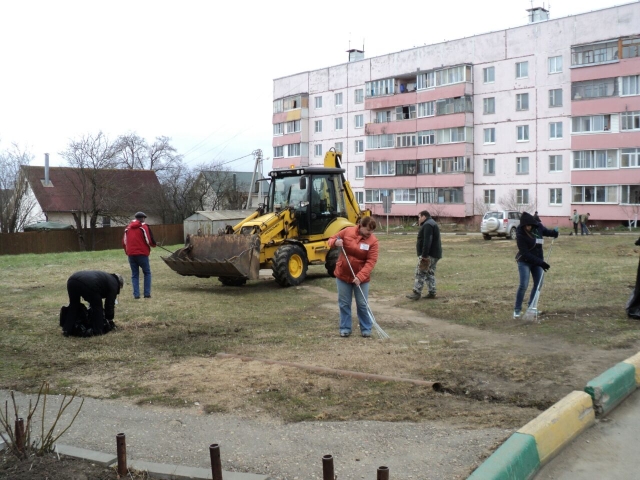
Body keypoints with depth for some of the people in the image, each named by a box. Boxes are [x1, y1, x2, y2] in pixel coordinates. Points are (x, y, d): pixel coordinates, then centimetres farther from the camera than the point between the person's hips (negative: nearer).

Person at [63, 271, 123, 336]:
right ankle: (97, 330, 11)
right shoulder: (113, 283, 18)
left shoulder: (105, 277, 40)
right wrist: (110, 319, 32)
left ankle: (66, 329, 20)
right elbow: (109, 304, 17)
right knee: (97, 306, 14)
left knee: (73, 306, 24)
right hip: (88, 284, -7)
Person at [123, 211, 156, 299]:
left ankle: (136, 294, 3)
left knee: (134, 274, 11)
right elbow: (149, 240, -11)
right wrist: (154, 244, 10)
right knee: (147, 273, 9)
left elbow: (124, 242, 14)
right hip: (142, 254, -4)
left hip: (131, 254, 4)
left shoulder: (128, 228, 12)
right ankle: (147, 293, 2)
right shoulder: (144, 227, -4)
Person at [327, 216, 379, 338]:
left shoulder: (373, 241, -12)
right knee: (344, 303, 8)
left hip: (361, 277, -1)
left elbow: (371, 261, -16)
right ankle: (345, 328, 19)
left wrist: (360, 276, -26)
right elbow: (331, 239, 3)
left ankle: (366, 329, 19)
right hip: (343, 274, 1)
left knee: (362, 304, 6)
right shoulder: (347, 231, -8)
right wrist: (335, 242, -22)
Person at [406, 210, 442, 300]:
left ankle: (416, 293, -8)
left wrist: (424, 256, -27)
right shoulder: (432, 223, 21)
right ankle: (432, 293, 13)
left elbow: (427, 241, -25)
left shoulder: (427, 225, -15)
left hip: (428, 254, -11)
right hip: (434, 254, 11)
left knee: (420, 273, -8)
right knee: (430, 273, 12)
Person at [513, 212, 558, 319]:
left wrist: (554, 232, -11)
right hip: (524, 261, -6)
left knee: (538, 284, 6)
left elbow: (546, 232, 14)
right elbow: (525, 253, -25)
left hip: (537, 260, 6)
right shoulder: (520, 234, -24)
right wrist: (540, 262, -27)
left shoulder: (538, 227, -9)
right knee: (523, 285, -14)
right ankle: (517, 309, -4)